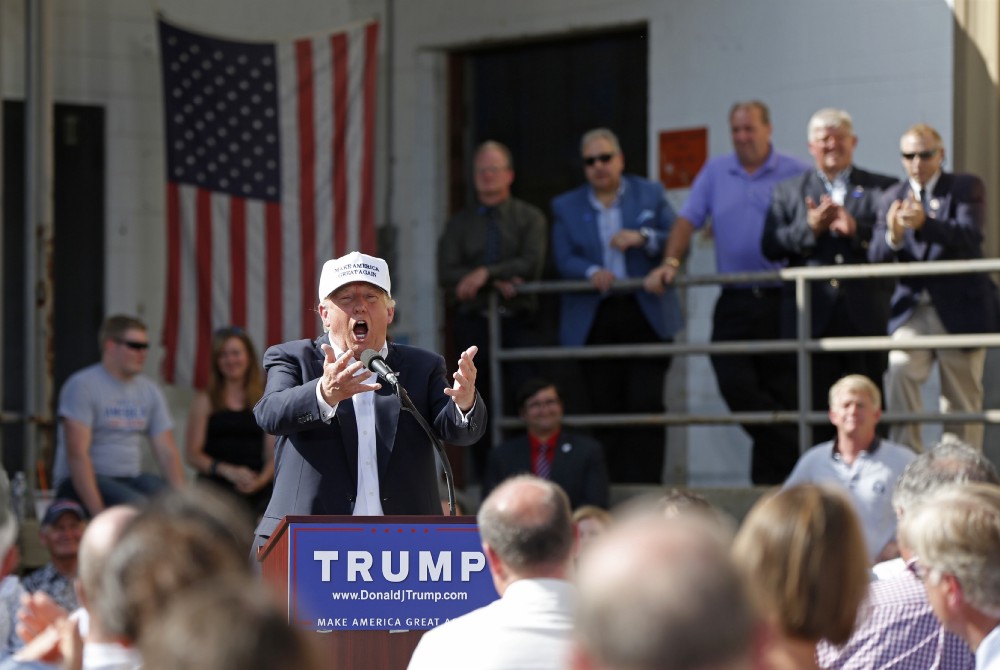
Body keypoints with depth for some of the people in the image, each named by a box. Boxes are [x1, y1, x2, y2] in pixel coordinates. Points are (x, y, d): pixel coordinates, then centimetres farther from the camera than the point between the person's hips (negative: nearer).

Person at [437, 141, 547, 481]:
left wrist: (485, 273, -15)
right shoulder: (459, 224, 14)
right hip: (472, 323, 2)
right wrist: (496, 283, -11)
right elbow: (446, 274, 0)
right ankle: (484, 477, 4)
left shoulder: (529, 218, 9)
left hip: (517, 323, -2)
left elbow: (531, 264, -7)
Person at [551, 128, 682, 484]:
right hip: (595, 321, 1)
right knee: (605, 410, 0)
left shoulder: (650, 195, 11)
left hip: (646, 316, -1)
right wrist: (592, 272, -18)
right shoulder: (566, 207, 12)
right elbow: (564, 260, 1)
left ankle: (644, 487, -10)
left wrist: (643, 238, -13)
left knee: (645, 405, -9)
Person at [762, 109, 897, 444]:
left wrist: (856, 229, -15)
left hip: (866, 316, -1)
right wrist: (809, 228, -10)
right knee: (816, 410, 0)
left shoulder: (883, 188, 11)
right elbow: (771, 247, 4)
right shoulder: (788, 191, 15)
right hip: (812, 316, 1)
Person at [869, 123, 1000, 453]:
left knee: (962, 400, 3)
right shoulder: (892, 198, 9)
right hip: (911, 310, 1)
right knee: (899, 375, -22)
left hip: (959, 310, -1)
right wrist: (892, 236, -23)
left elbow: (971, 237, -16)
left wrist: (924, 224, -33)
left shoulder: (967, 188, 2)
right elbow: (876, 258, 1)